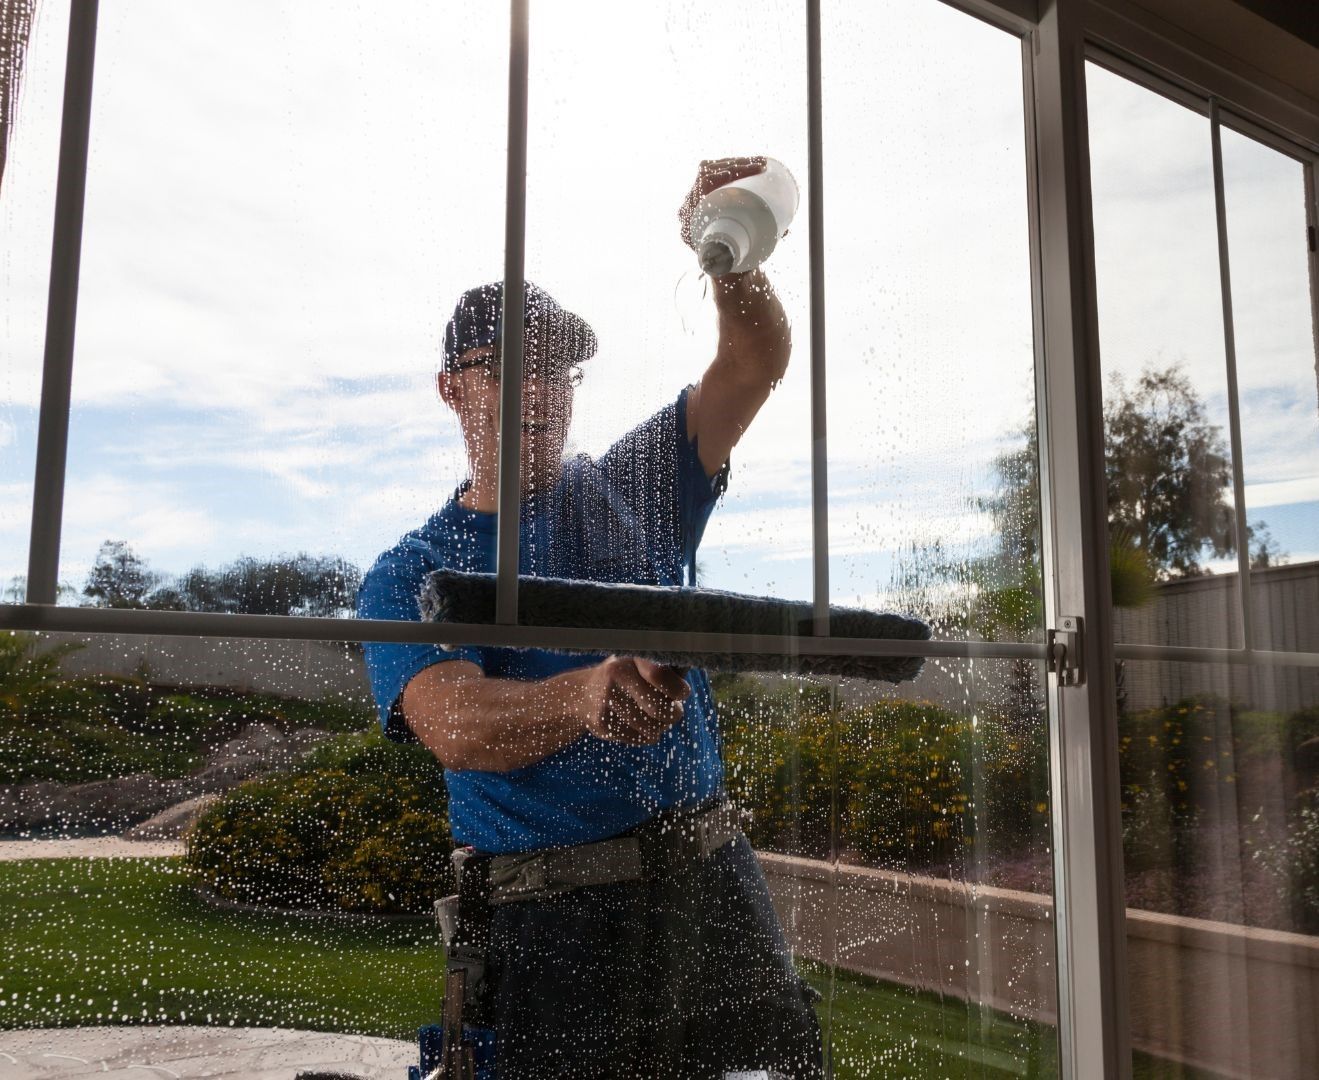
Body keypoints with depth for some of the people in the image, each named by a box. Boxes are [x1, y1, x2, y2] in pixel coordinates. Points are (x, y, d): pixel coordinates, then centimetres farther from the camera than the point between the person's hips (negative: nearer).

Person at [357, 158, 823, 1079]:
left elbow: (758, 363, 0)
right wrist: (584, 697, -37)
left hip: (714, 884, 3)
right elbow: (457, 726, -17)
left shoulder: (637, 491, 9)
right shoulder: (407, 577, 1)